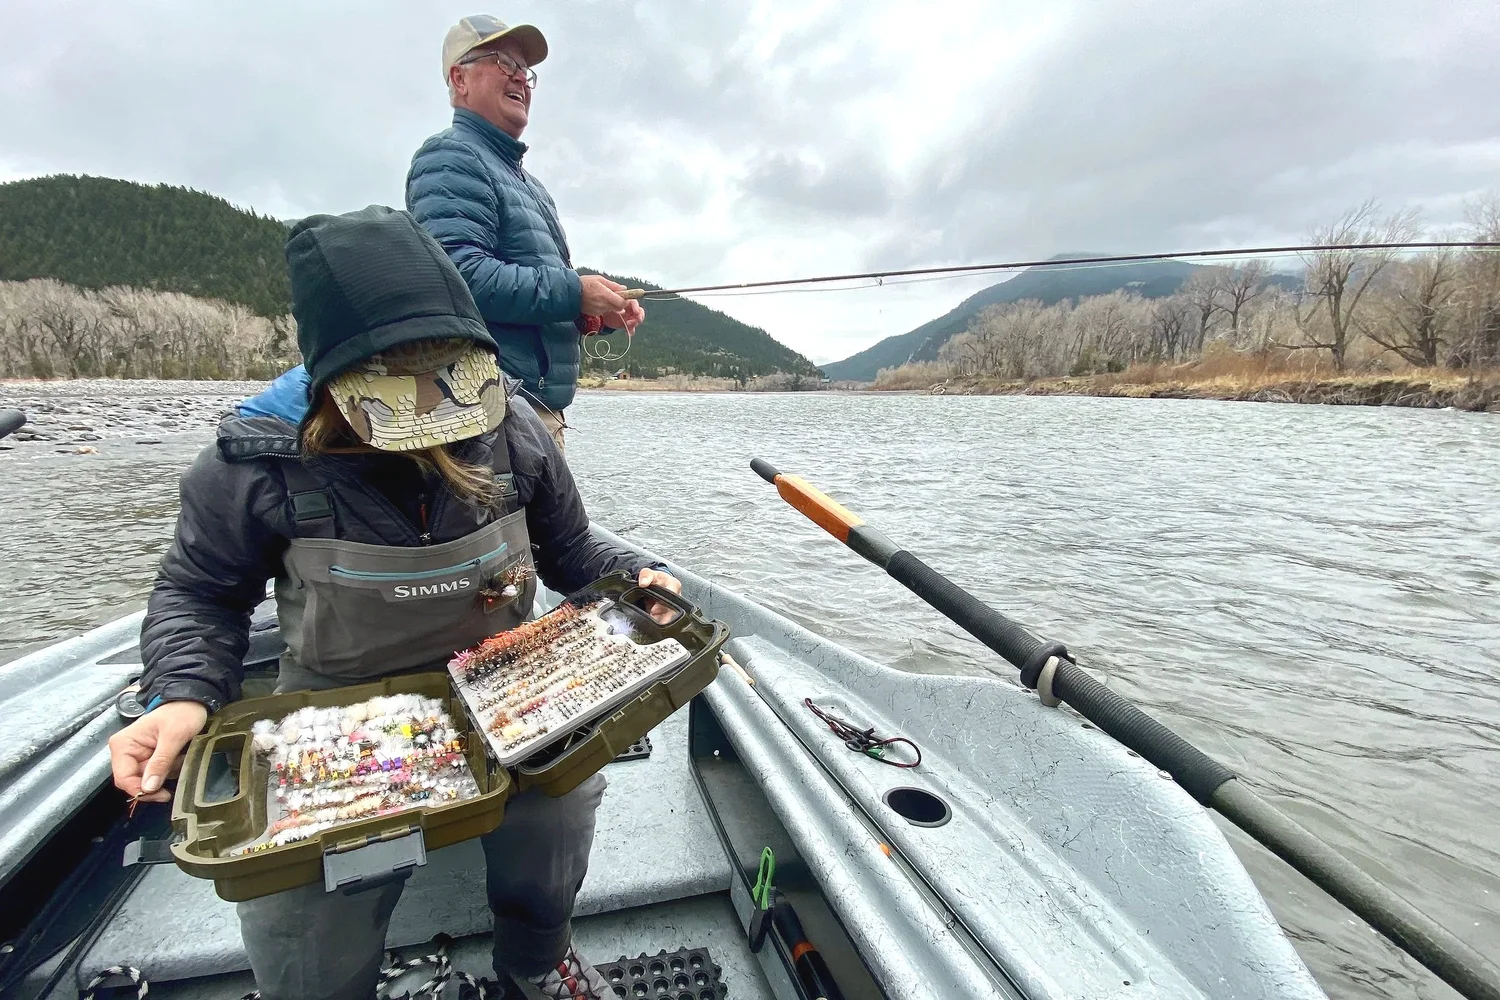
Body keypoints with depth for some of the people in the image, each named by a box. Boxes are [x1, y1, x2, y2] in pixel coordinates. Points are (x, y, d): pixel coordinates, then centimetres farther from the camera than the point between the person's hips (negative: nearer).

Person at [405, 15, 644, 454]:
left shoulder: (527, 182, 26)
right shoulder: (451, 158, -4)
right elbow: (458, 273, -21)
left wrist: (599, 313, 8)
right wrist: (574, 292, -17)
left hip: (540, 408, 9)